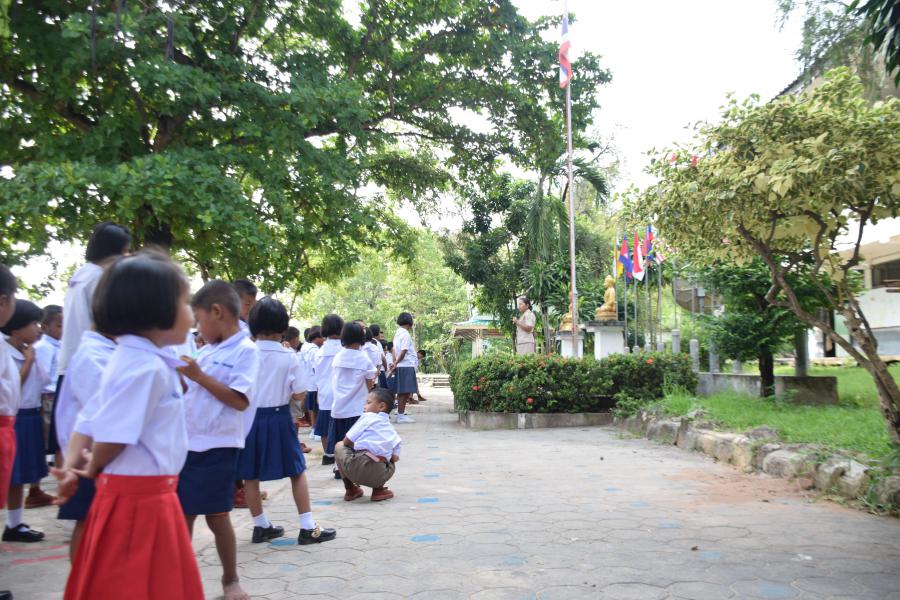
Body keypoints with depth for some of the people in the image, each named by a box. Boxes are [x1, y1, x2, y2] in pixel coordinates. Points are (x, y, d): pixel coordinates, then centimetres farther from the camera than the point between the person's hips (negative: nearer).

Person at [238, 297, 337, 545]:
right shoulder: (289, 357, -9)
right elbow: (299, 394, -7)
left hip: (250, 416, 2)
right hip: (278, 416, -1)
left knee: (250, 475, 14)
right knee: (297, 472, 9)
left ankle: (261, 526, 23)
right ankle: (308, 528, 9)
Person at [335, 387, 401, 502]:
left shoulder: (368, 417, 8)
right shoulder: (393, 431, 22)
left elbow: (346, 442, 6)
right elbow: (395, 458, 14)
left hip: (357, 470, -5)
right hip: (381, 475, 5)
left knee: (339, 446, 26)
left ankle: (350, 490, 21)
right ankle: (378, 489, 16)